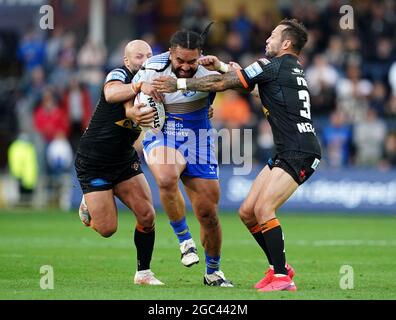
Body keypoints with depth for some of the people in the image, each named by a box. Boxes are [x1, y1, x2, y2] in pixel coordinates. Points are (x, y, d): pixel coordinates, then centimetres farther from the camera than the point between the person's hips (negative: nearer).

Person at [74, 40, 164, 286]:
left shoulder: (152, 84, 5)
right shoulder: (119, 75, -17)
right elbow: (111, 94, -38)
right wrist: (139, 87, -54)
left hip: (125, 160, 6)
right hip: (93, 162, -6)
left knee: (147, 216, -7)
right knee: (107, 229, -4)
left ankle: (143, 273, 8)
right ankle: (89, 205, 29)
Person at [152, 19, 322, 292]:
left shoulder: (273, 65, -9)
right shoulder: (293, 68, 19)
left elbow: (222, 84, -7)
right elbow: (243, 76, 31)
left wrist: (179, 84, -2)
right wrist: (221, 66, 17)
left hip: (300, 154, -10)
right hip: (286, 153, 10)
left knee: (263, 210, -19)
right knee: (247, 212, 8)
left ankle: (282, 278, -19)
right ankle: (279, 267, 18)